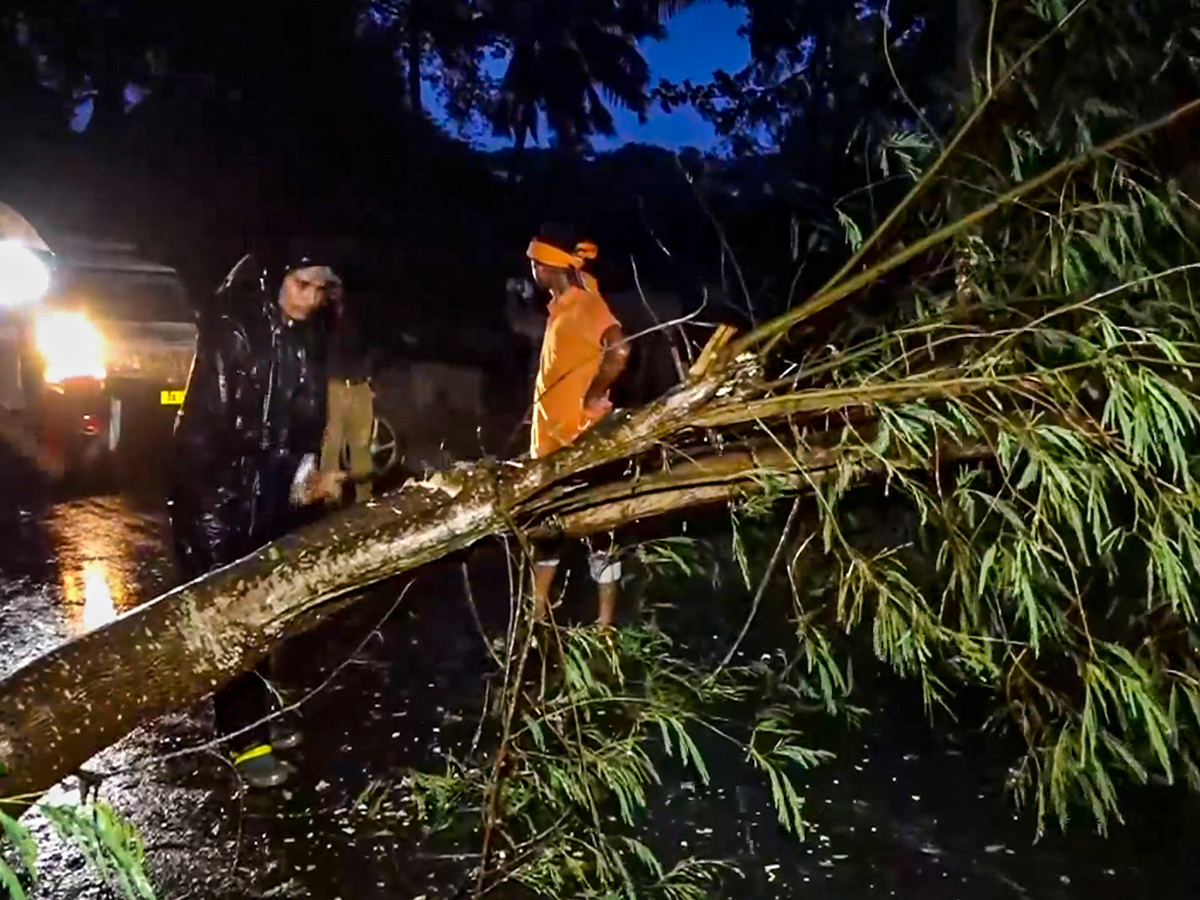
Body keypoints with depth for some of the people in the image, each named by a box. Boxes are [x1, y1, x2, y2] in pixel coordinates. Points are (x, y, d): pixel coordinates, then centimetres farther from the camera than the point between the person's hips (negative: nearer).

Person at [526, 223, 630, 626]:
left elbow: (619, 350, -35)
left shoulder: (585, 305, -17)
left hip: (580, 438, -10)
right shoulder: (562, 304, 11)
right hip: (553, 435, 10)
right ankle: (538, 612, 29)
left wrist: (595, 395, -23)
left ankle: (606, 622, 10)